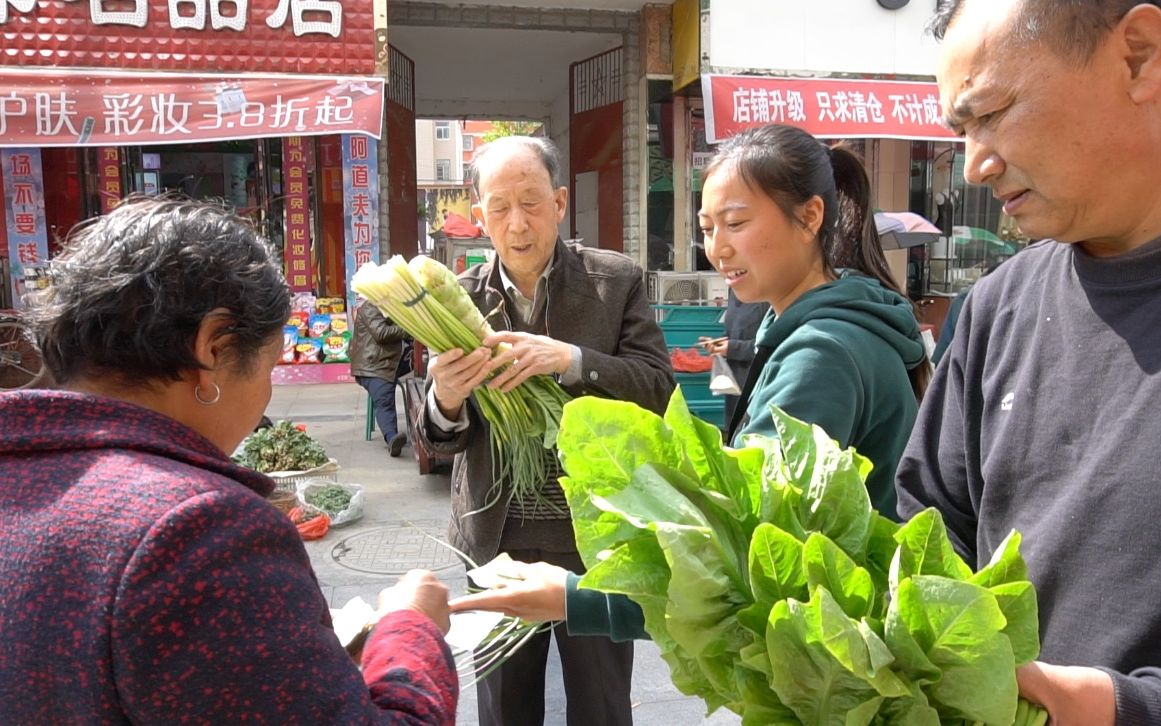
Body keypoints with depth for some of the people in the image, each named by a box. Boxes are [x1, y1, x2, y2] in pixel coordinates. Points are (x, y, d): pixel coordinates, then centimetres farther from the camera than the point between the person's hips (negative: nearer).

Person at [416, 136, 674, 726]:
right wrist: (446, 399, -25)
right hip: (498, 542, 2)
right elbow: (443, 439, -1)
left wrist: (569, 359, -28)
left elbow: (659, 391, -11)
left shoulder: (617, 280, -6)